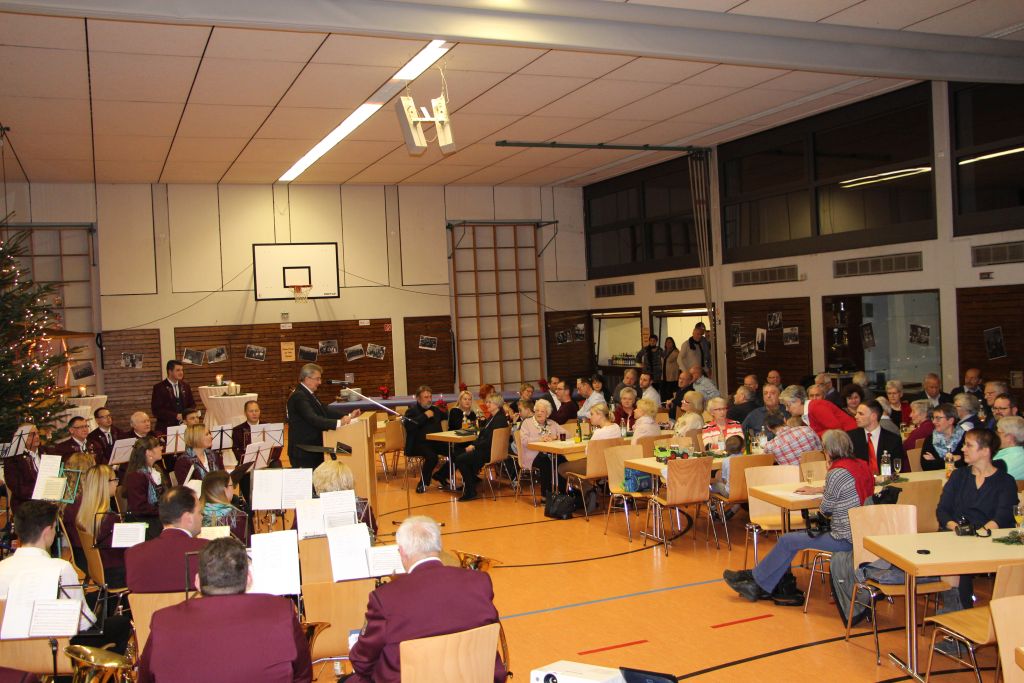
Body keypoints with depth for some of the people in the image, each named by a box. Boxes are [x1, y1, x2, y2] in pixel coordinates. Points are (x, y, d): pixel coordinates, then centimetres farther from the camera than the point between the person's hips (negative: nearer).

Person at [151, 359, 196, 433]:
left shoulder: (185, 386, 12)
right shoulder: (159, 388, -2)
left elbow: (192, 405, 16)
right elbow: (156, 410, -9)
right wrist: (176, 416, -16)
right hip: (166, 428, -3)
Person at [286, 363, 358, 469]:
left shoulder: (309, 394, 13)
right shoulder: (299, 396, -19)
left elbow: (326, 412, 12)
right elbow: (314, 420, -30)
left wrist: (349, 416, 1)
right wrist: (338, 423, -39)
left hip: (313, 449, 10)